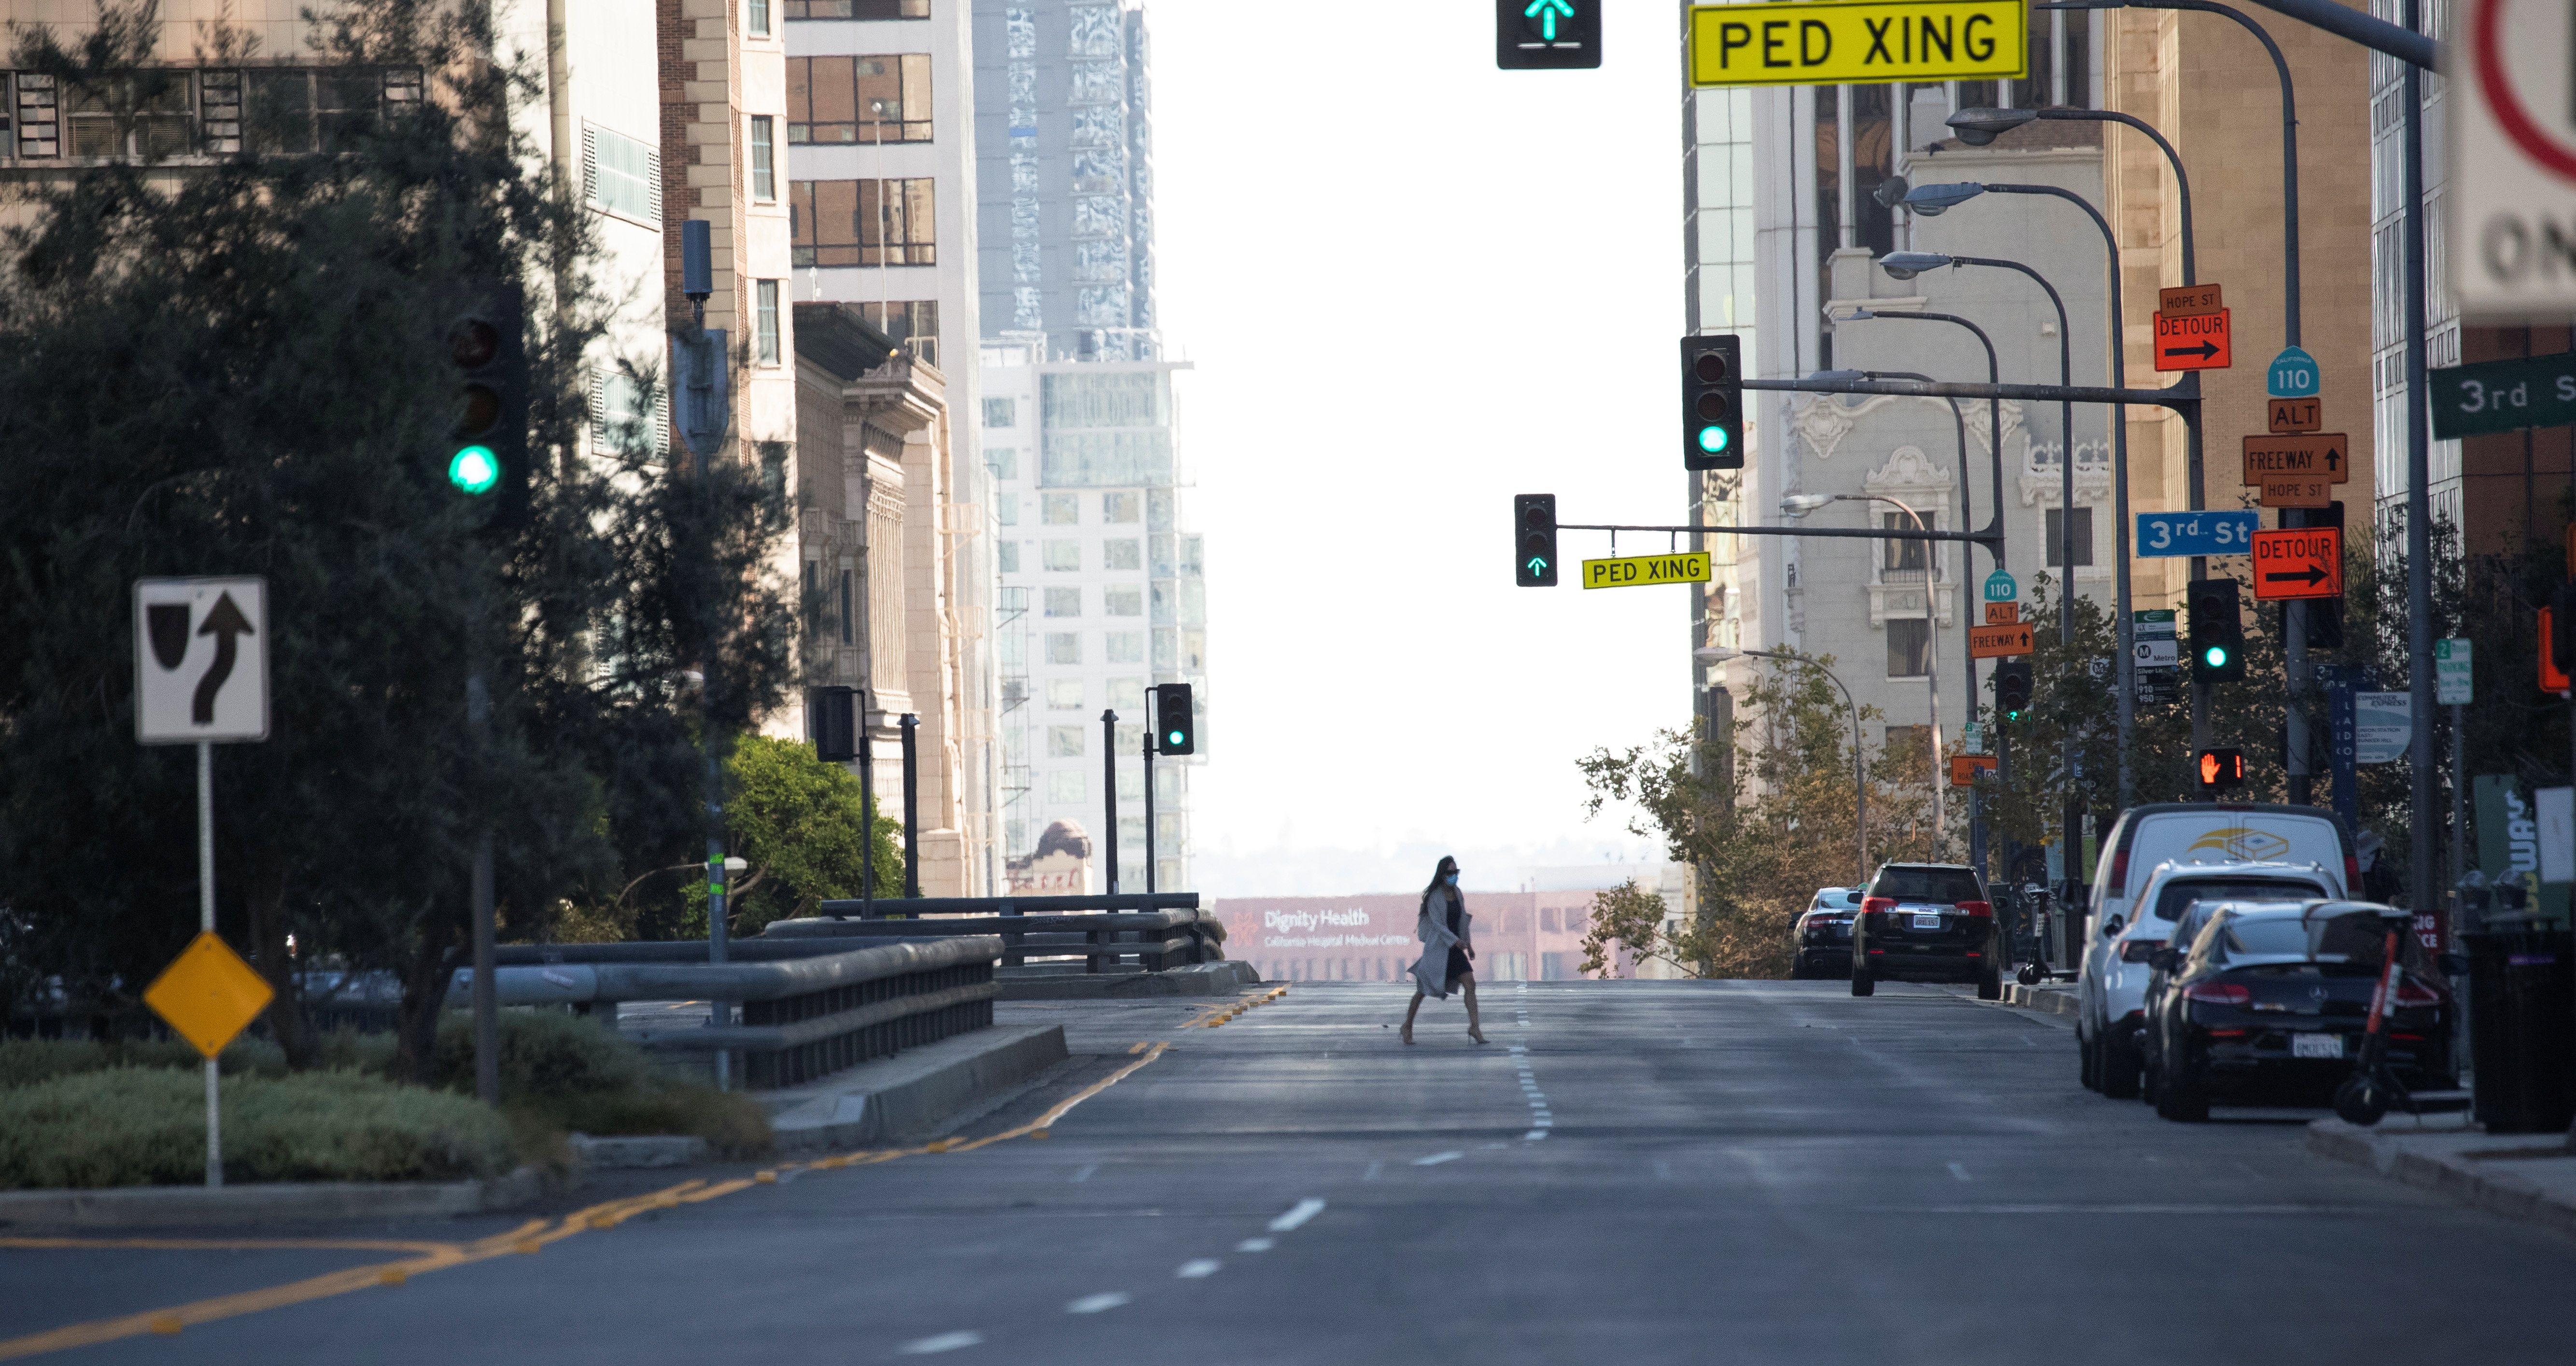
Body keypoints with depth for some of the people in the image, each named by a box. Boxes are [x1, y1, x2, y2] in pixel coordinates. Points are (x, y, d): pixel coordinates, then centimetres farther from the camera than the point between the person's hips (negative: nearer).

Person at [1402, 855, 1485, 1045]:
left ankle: (1474, 1027, -10)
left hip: (1456, 948, 5)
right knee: (1423, 989, 4)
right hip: (1437, 948, -5)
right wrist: (1456, 941, -29)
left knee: (1470, 984, -9)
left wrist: (1469, 945, 17)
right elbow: (1438, 923, -19)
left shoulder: (1458, 894, 7)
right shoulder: (1435, 897, -12)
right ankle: (1408, 1026, 21)